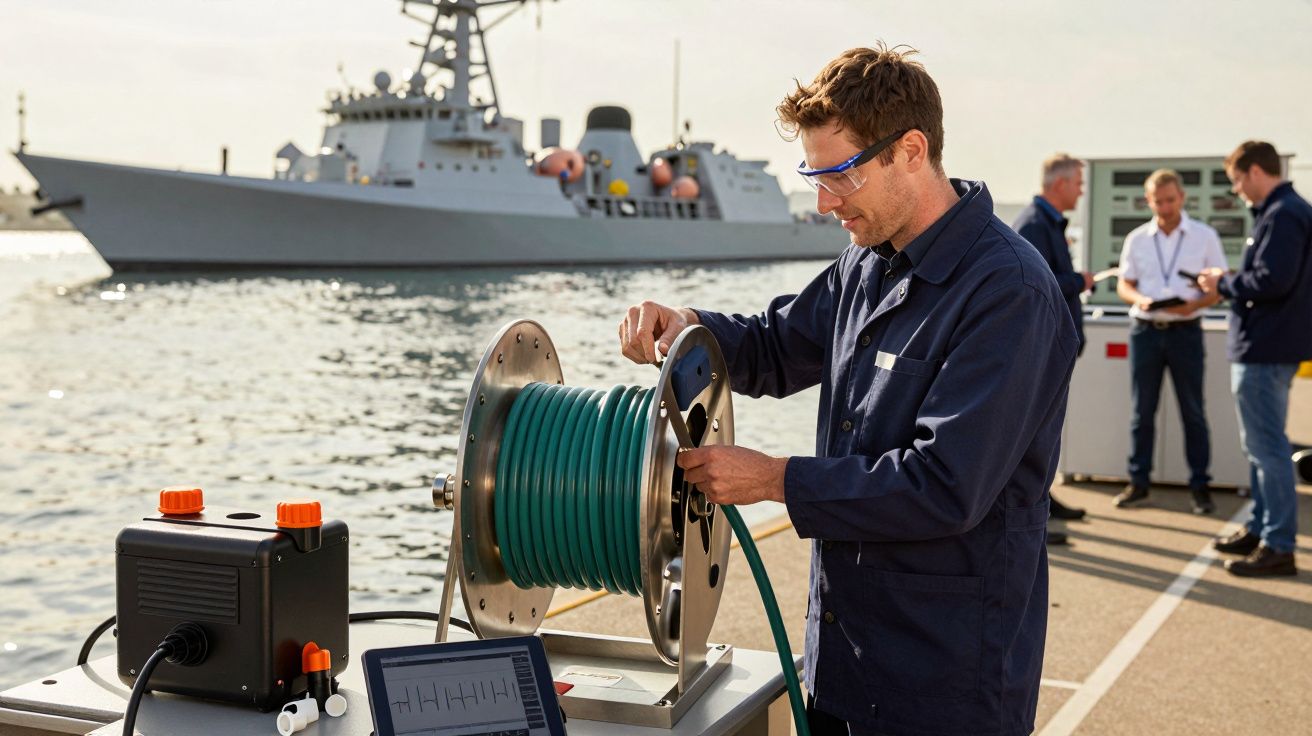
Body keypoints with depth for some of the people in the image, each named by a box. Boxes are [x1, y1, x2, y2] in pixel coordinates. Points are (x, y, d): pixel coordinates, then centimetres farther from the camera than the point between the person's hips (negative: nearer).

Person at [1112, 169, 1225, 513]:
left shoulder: (1205, 236, 1)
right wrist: (1141, 299, -13)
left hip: (1185, 330, -2)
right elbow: (1124, 285, 9)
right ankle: (1138, 482, 13)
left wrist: (1195, 304, -18)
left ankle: (1200, 485, 9)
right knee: (1141, 411, 6)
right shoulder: (1137, 239, 6)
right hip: (1145, 329, 2)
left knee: (1193, 411, 3)